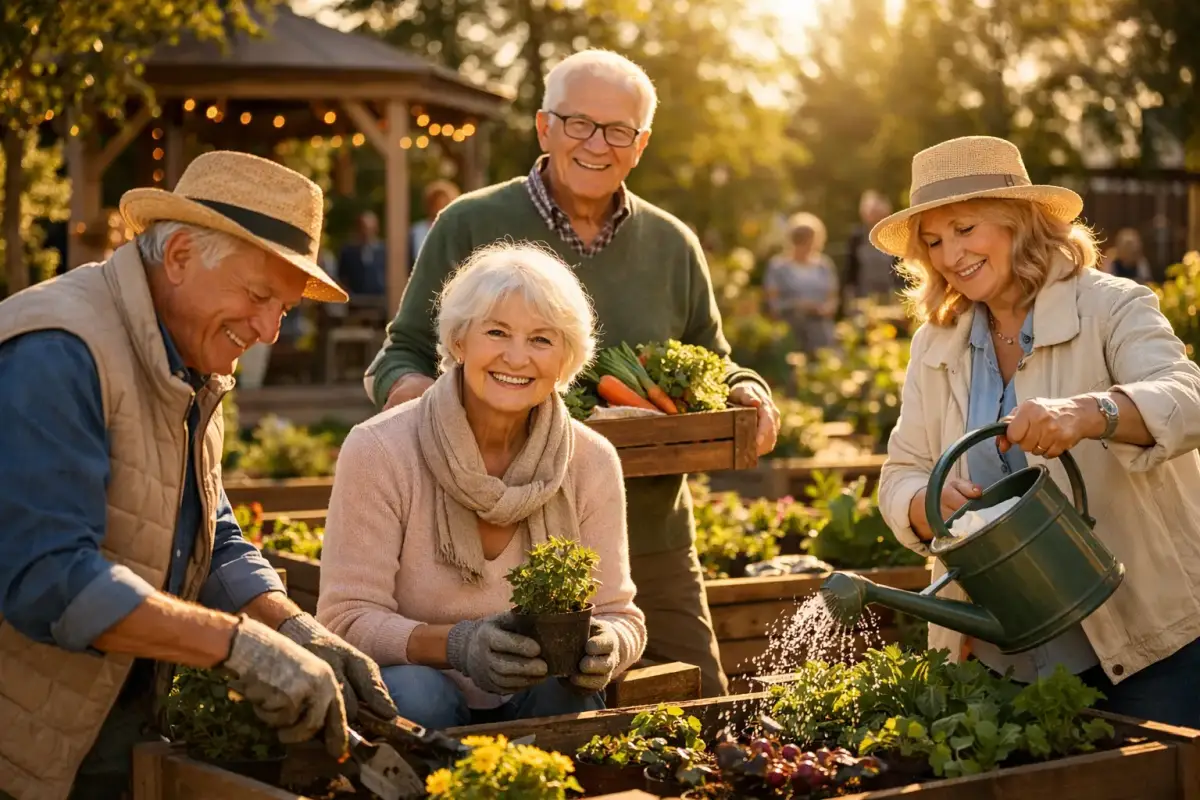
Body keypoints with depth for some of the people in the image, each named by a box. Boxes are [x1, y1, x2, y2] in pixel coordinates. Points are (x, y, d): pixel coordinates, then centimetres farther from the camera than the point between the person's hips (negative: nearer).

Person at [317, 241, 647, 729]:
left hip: (537, 703, 2)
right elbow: (345, 620, -16)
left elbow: (621, 616, -1)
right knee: (416, 691, -34)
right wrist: (456, 645, -35)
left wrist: (605, 647, -27)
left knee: (568, 696, -30)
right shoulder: (379, 451, -13)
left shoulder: (591, 463, -4)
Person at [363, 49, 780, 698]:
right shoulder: (471, 227, 1)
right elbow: (401, 356, 5)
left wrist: (746, 393, -1)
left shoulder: (672, 245, 11)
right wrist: (411, 390, -18)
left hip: (651, 547, 3)